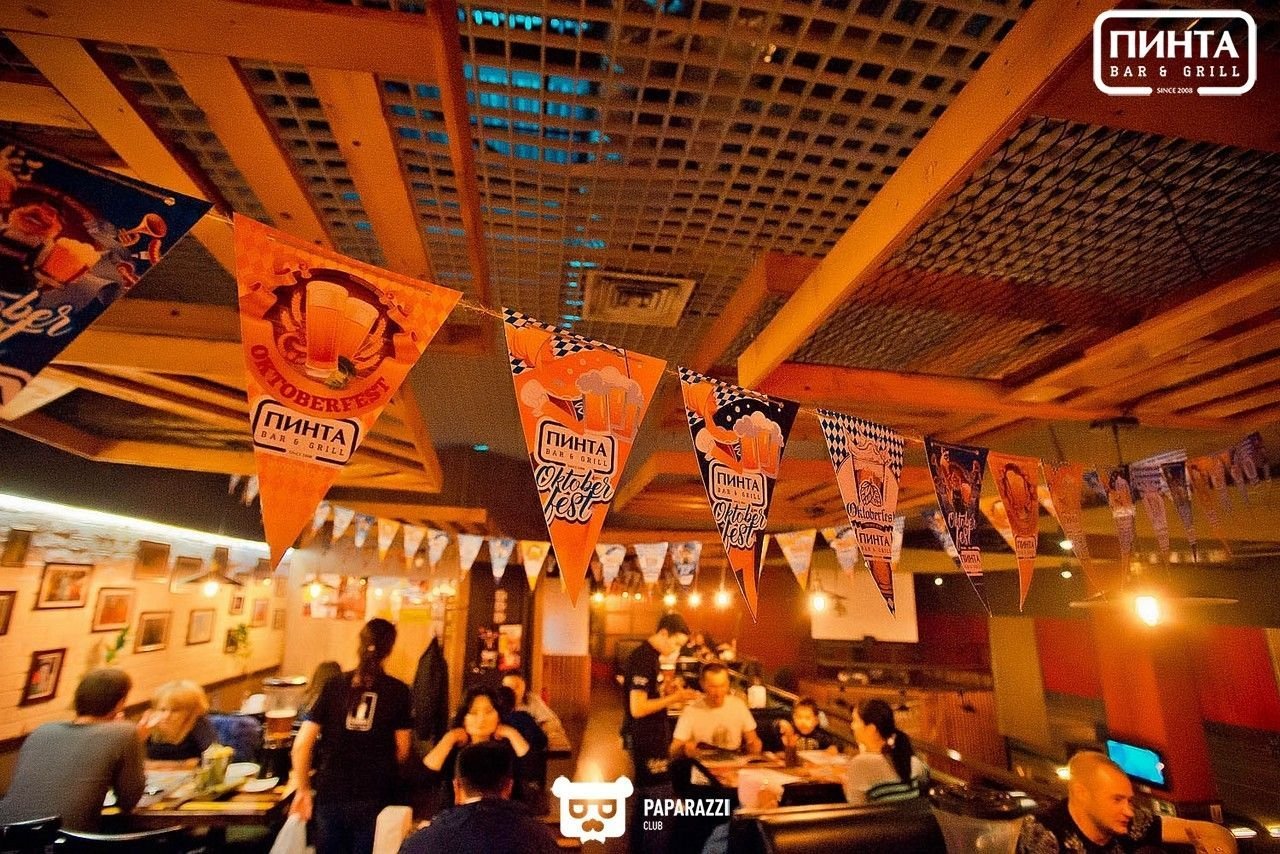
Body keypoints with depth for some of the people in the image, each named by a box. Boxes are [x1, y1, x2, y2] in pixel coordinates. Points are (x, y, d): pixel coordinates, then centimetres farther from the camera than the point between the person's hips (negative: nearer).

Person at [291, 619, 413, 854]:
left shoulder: (334, 685, -3)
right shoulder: (398, 690, -6)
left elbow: (302, 743, -5)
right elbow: (402, 751, -2)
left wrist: (303, 789, 8)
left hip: (331, 795, 2)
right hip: (375, 798, -1)